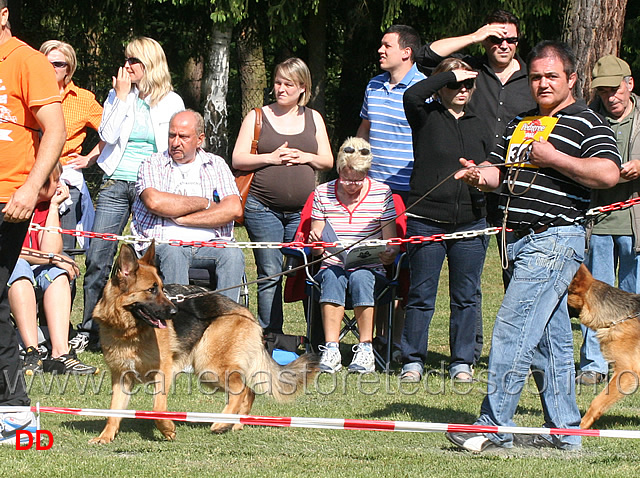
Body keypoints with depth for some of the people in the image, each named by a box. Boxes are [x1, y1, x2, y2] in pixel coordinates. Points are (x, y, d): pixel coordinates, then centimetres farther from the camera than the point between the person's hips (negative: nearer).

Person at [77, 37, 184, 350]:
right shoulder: (117, 95, 9)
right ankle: (90, 330, 2)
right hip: (115, 184, 2)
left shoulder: (171, 102, 5)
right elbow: (108, 136, -3)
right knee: (98, 257, -4)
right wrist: (122, 97, -5)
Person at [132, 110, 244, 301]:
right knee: (172, 253, -35)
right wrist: (205, 203, -4)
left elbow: (234, 209, 0)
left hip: (209, 244, 2)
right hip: (163, 243, -2)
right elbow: (154, 202, -12)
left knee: (233, 254, -28)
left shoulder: (216, 165, 16)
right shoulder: (153, 165, 10)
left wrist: (182, 219, -8)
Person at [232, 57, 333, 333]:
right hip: (263, 209, -1)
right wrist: (271, 158, -11)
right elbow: (238, 160, 2)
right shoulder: (257, 117, 8)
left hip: (303, 211, 1)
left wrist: (306, 157, -4)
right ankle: (271, 336, 2)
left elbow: (328, 161, 16)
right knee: (270, 274, -4)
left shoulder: (313, 118, 15)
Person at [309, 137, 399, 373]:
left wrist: (389, 253, -23)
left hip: (370, 270, -1)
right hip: (332, 266, 1)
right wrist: (316, 242, -17)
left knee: (360, 277, -35)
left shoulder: (382, 193, 4)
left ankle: (365, 349, -31)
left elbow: (391, 244, 1)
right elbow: (317, 248, 8)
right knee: (333, 276, -34)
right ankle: (331, 349, -41)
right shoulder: (322, 193, 8)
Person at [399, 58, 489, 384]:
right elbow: (413, 95, -21)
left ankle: (462, 363, 14)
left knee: (465, 297, 6)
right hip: (426, 221, -4)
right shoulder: (427, 118, 1)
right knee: (421, 296, 1)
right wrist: (451, 75, -14)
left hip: (470, 223, 4)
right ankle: (412, 362, 10)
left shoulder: (478, 125, 13)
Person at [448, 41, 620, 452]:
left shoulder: (586, 122, -4)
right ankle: (564, 432, 15)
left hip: (556, 240, -9)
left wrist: (553, 158, -16)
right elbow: (500, 171, 22)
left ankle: (495, 428, -13)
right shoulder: (522, 123, 21)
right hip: (523, 242, 9)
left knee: (513, 330, -14)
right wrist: (480, 174, -1)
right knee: (551, 339, 11)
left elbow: (608, 173, -18)